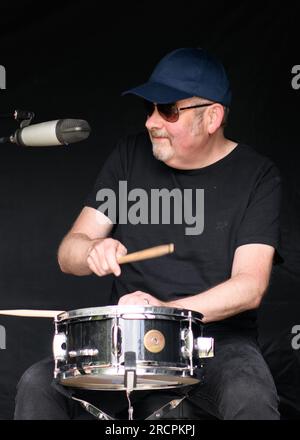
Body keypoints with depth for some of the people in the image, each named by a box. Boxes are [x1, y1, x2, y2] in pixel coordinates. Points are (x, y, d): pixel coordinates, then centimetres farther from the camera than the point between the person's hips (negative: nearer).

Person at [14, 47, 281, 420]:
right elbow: (68, 252, 6)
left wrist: (168, 311, -27)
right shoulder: (131, 155, 6)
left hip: (217, 340, -3)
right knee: (38, 384, -21)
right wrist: (94, 252, -19)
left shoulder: (256, 176, -3)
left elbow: (250, 286, -13)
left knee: (250, 400, -36)